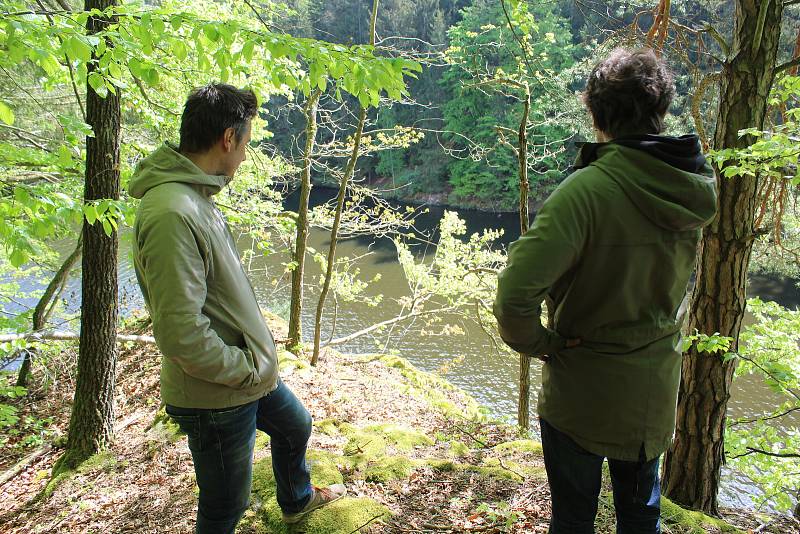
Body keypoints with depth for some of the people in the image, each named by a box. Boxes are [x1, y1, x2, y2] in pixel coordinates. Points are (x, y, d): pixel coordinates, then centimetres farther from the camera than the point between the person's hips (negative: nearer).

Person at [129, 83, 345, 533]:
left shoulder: (196, 196, 4)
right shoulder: (171, 214, -30)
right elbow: (180, 332, -31)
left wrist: (256, 358, 11)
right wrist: (247, 369, -18)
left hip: (251, 373, 10)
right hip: (217, 397, -10)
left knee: (295, 427, 32)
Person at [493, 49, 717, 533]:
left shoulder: (586, 190, -28)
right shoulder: (699, 191, -8)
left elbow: (514, 296, -34)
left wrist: (537, 342, -16)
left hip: (582, 391, -5)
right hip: (656, 392, 6)